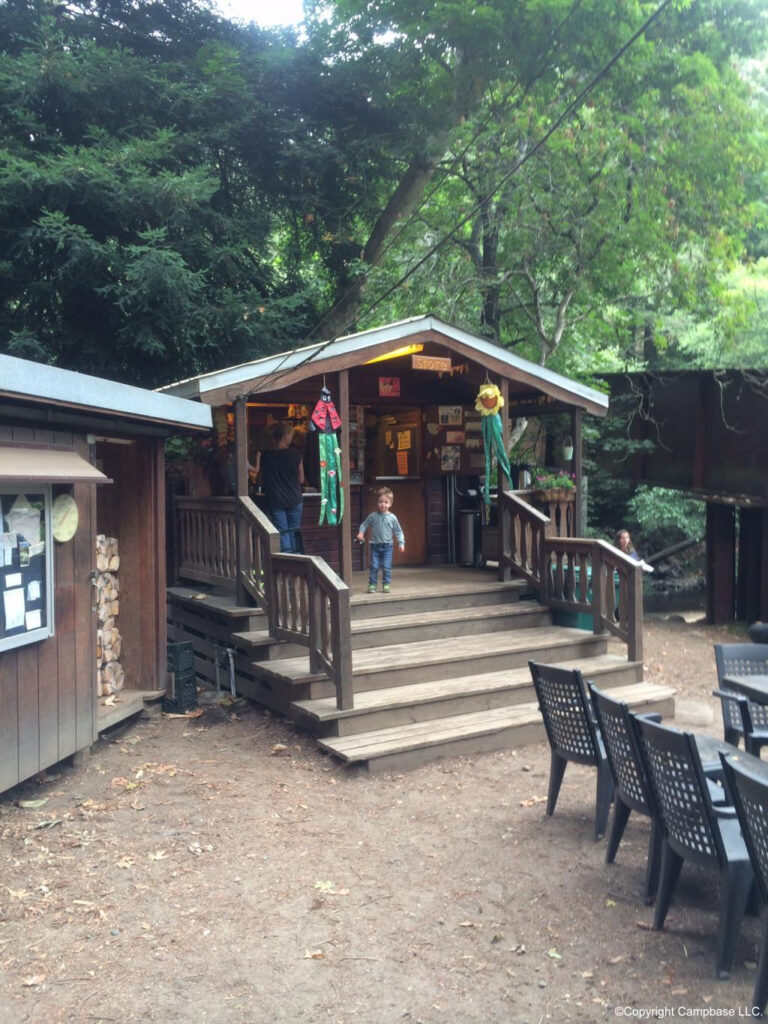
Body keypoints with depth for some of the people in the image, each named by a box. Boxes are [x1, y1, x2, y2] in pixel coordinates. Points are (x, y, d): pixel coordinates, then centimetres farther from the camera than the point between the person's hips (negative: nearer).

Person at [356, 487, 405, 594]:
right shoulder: (372, 516, -3)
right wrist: (361, 533, -10)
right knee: (374, 566, 0)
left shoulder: (392, 517, -3)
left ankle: (386, 585, 11)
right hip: (375, 545, 0)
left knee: (386, 567, 0)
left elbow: (398, 531, 3)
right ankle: (372, 585, 8)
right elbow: (364, 525, 7)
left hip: (387, 546, 0)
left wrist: (401, 542, -4)